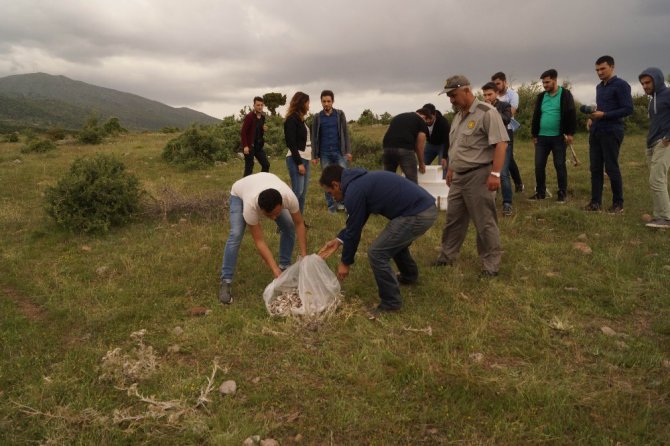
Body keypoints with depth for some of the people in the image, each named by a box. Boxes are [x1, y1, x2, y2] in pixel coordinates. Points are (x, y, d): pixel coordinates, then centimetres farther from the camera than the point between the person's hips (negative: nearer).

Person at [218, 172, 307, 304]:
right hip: (240, 193, -3)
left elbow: (299, 224, -24)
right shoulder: (250, 206, -46)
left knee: (289, 227, -10)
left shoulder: (289, 197, -41)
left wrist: (304, 255, -29)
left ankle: (285, 266, 9)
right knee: (236, 235, -22)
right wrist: (275, 270, -41)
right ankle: (225, 282, -14)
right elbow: (259, 241, -38)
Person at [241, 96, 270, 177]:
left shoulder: (262, 116, 10)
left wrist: (264, 129, 0)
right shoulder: (249, 116, -13)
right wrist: (245, 146, -23)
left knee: (266, 164, 7)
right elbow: (243, 132, -16)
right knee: (249, 167, -2)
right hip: (250, 146, -7)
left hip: (259, 145, 8)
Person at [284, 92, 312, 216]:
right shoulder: (292, 119, -10)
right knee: (297, 192, -11)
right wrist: (299, 163, -17)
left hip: (305, 158, 9)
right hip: (296, 159, -9)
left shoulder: (300, 119, 16)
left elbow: (303, 140, 13)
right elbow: (291, 143, -14)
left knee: (303, 193, 8)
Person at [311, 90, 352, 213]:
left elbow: (345, 133, 2)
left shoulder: (340, 114, 3)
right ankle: (331, 205, 13)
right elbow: (314, 137, 5)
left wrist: (348, 151, -5)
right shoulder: (317, 117, 4)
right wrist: (314, 156, 0)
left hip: (339, 152, 0)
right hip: (324, 154, 1)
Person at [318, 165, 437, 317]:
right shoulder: (362, 181, 18)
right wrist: (339, 239, 25)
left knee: (376, 253, -5)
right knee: (395, 240, 33)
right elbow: (356, 222, 28)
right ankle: (409, 276, 56)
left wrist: (345, 262, 9)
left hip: (417, 215, -10)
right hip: (427, 207, 10)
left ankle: (391, 302, 10)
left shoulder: (354, 192, -12)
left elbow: (354, 230, -4)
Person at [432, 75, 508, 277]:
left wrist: (495, 173, -24)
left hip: (478, 176, -8)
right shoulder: (458, 115, 14)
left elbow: (500, 143, -19)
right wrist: (451, 169, 23)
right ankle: (447, 256, 27)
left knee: (485, 222, 0)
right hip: (458, 177, 8)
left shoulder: (486, 112, -14)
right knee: (453, 219, 15)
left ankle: (491, 263, 12)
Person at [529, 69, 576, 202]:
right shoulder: (541, 96, 11)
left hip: (558, 137, -4)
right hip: (542, 137, 5)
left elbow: (571, 115, -7)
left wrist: (570, 133, -13)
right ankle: (540, 192, 15)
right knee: (539, 166, 3)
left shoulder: (565, 94, -3)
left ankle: (562, 193, 11)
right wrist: (534, 134, 13)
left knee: (560, 165, 2)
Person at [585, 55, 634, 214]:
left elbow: (628, 109, -13)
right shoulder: (599, 87, 16)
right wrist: (592, 118, 7)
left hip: (611, 132, -7)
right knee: (595, 168, 5)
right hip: (595, 132, 7)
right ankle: (595, 202, 11)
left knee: (611, 168, -3)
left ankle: (618, 203, 7)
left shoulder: (621, 85, -7)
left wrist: (604, 115, -19)